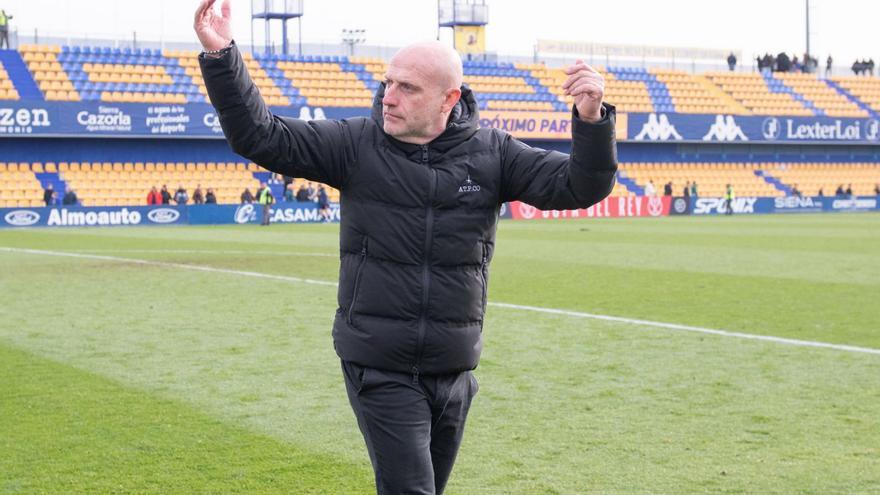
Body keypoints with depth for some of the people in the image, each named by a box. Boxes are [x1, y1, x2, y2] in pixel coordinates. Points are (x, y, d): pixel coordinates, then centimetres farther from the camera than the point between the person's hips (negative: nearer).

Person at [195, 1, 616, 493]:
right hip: (379, 371, -3)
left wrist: (592, 119, -22)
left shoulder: (491, 153, -1)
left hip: (454, 370, 3)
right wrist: (221, 56, -19)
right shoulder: (356, 143, -5)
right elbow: (260, 135, -7)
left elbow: (579, 187, -4)